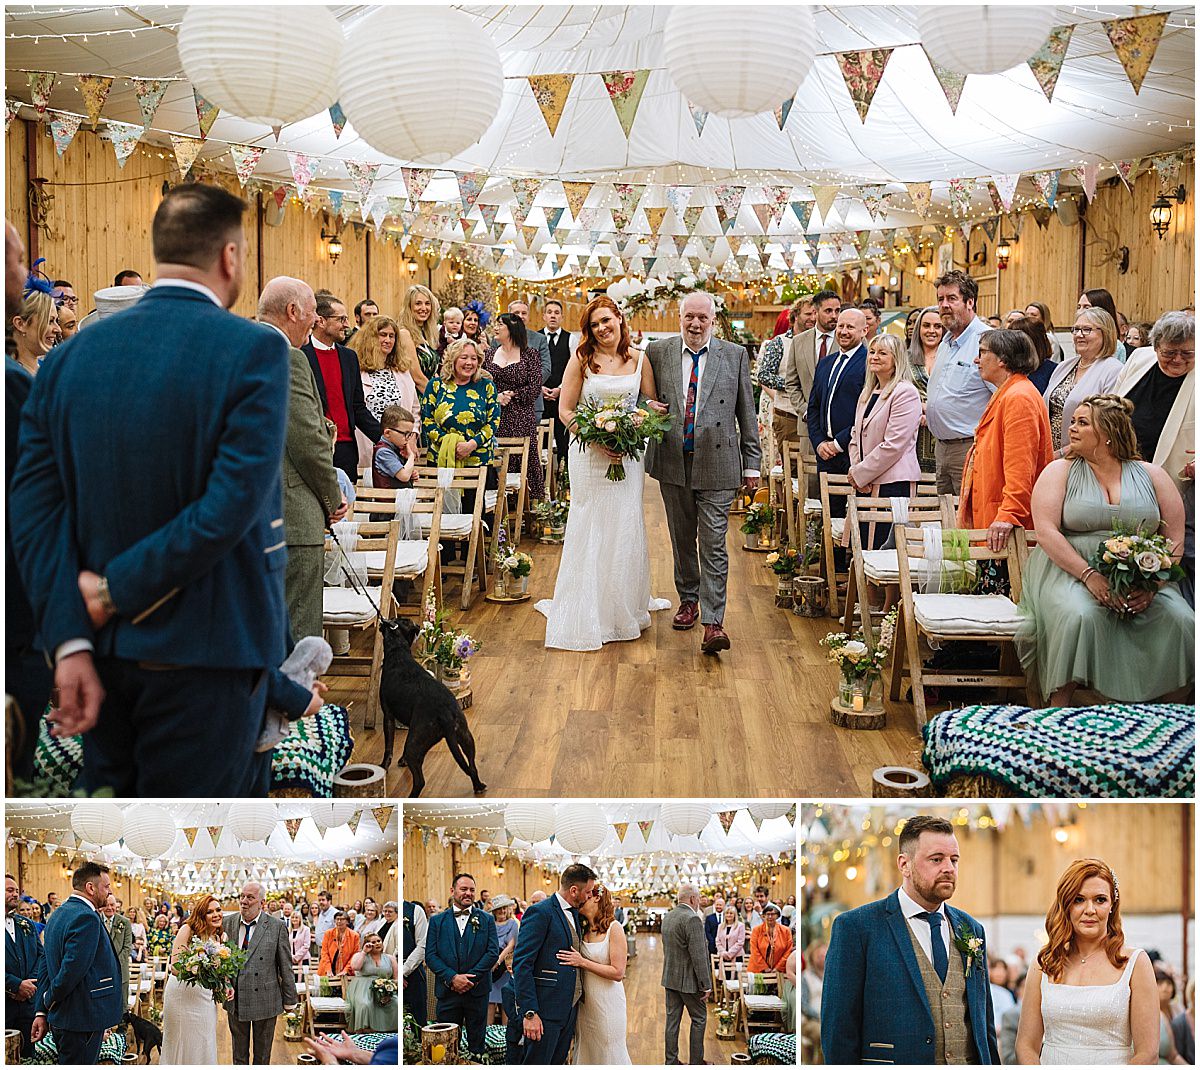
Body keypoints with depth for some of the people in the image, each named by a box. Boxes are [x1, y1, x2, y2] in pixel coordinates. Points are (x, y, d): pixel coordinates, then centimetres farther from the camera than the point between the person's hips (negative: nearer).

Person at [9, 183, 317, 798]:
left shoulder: (72, 355, 4)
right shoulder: (253, 350, -12)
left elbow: (34, 507, -3)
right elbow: (231, 508, -21)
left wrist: (70, 643, -7)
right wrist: (116, 592, -12)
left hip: (101, 655, 6)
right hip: (202, 656, -5)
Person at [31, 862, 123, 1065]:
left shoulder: (58, 914, 14)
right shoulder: (86, 918, -19)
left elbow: (46, 967, 15)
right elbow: (72, 968, -25)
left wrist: (42, 1010, 14)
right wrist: (50, 1000, -8)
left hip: (61, 1018, 10)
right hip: (82, 1019, -10)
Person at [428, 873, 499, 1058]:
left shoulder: (486, 919, 5)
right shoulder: (437, 920, 6)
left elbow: (493, 952, -2)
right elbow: (430, 955, -1)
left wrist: (470, 978, -12)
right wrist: (452, 978, -14)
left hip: (477, 990, 0)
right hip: (447, 991, 0)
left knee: (476, 1043, 7)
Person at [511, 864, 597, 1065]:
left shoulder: (575, 914, 14)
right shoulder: (540, 912, -12)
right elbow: (522, 964, -18)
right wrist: (529, 1013, -22)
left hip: (569, 1010, 8)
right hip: (544, 1011, -8)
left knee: (558, 1063, 13)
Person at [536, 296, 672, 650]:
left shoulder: (638, 359, 6)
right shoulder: (581, 361, -1)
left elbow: (654, 404, 9)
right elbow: (565, 410, -4)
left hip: (628, 454, 3)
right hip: (590, 454, -2)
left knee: (626, 527, 7)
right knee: (591, 528, 0)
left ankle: (625, 607, 23)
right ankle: (588, 613, 8)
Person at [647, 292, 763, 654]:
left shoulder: (735, 355, 1)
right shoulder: (658, 352, 4)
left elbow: (747, 413, 4)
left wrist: (752, 463, 3)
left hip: (716, 464, -2)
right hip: (673, 461, 2)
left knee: (714, 544, -5)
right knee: (682, 539, 15)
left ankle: (713, 623, -5)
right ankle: (688, 600, 34)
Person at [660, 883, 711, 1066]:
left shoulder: (667, 917, 7)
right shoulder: (692, 919, -20)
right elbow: (698, 956, -21)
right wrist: (706, 985, -16)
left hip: (670, 978, 7)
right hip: (688, 980, -7)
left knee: (672, 1019, 12)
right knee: (699, 1018, 7)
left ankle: (671, 1061, 16)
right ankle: (696, 1061, 11)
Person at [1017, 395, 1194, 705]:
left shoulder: (1151, 475, 11)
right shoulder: (1060, 472, 7)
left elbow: (1175, 540, 7)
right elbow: (1046, 531, -6)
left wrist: (1150, 585, -12)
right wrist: (1089, 575, -20)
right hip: (1069, 571, -2)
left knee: (1180, 622, -24)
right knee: (1080, 616, -34)